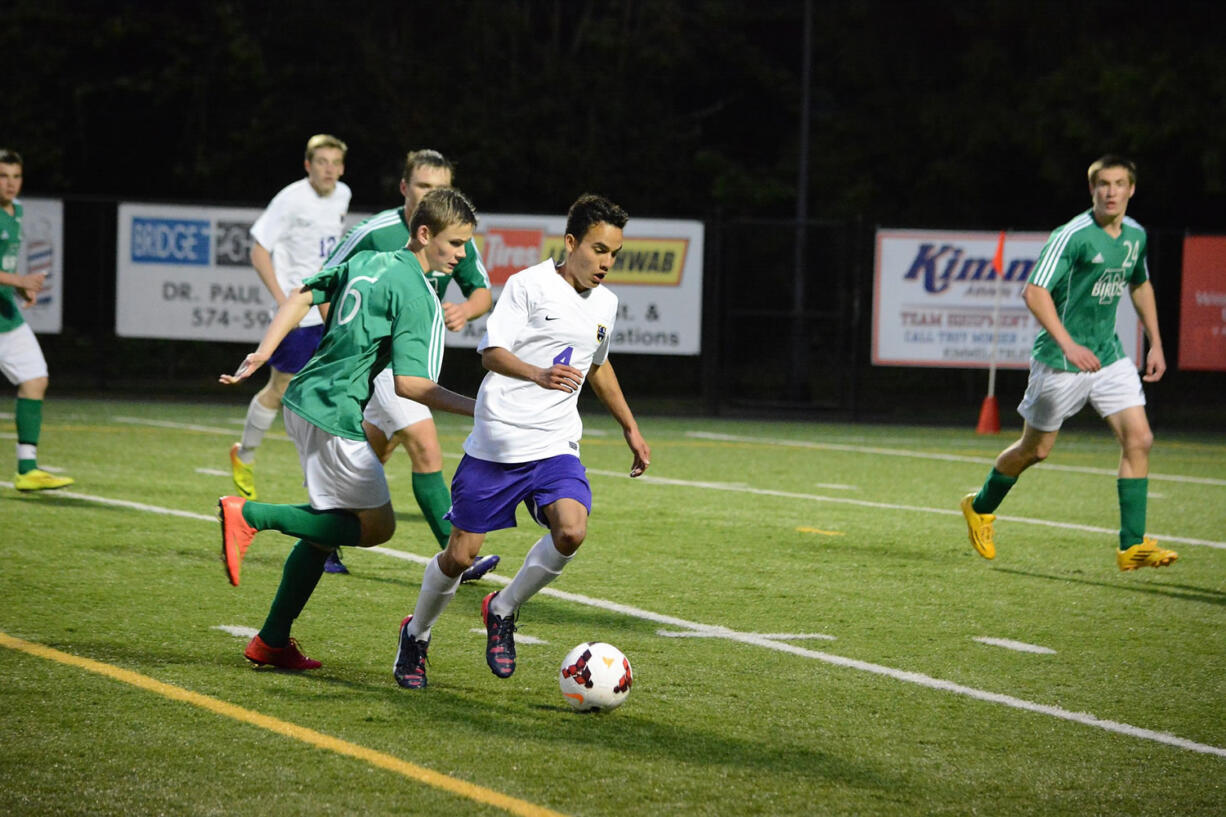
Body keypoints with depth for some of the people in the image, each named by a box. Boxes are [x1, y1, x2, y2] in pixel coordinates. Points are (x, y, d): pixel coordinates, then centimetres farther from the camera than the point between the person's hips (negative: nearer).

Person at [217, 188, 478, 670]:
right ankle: (251, 515, -9)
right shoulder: (416, 294, -14)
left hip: (302, 400, 9)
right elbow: (409, 383, -20)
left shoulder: (367, 262, 13)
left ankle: (272, 641, 17)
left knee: (329, 524, 17)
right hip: (335, 414, -9)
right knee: (377, 525, 2)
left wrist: (261, 356, 12)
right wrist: (476, 409, -16)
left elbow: (302, 296, 13)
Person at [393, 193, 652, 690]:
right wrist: (538, 375, -33)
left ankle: (503, 611, 2)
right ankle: (416, 635, 28)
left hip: (555, 445, 5)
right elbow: (491, 353, -15)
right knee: (461, 554, 0)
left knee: (571, 531, -22)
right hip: (496, 441, -5)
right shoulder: (529, 284, -7)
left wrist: (630, 427, 34)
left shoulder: (605, 303, 13)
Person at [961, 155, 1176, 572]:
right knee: (1036, 449, 7)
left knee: (1139, 439, -9)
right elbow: (1034, 291, -25)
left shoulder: (1135, 235, 5)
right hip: (1059, 360, -6)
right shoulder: (1073, 236, -19)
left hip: (1109, 354, 6)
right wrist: (1068, 345, -35)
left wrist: (1155, 343, 19)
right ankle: (980, 508, 34)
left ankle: (1132, 545, -7)